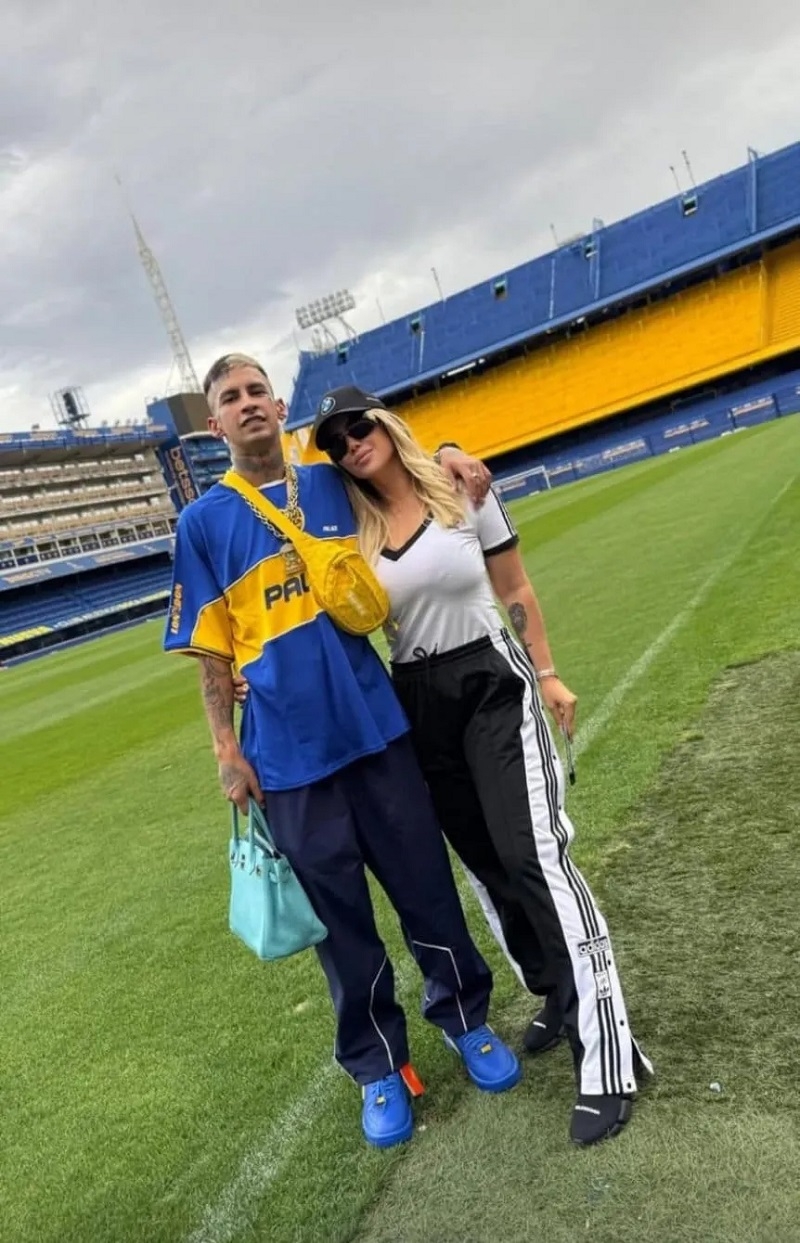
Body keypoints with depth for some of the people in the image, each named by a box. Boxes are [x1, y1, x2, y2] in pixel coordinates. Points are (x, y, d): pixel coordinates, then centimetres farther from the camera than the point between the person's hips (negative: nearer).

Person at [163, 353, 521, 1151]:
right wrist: (226, 749, -4)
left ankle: (464, 1018, 37)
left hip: (375, 727, 2)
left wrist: (447, 457, 3)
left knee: (427, 886, 12)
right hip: (289, 754, -2)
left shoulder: (333, 484, 5)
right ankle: (378, 1065, 32)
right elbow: (212, 649, 0)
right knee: (340, 915, 11)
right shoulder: (203, 523, -1)